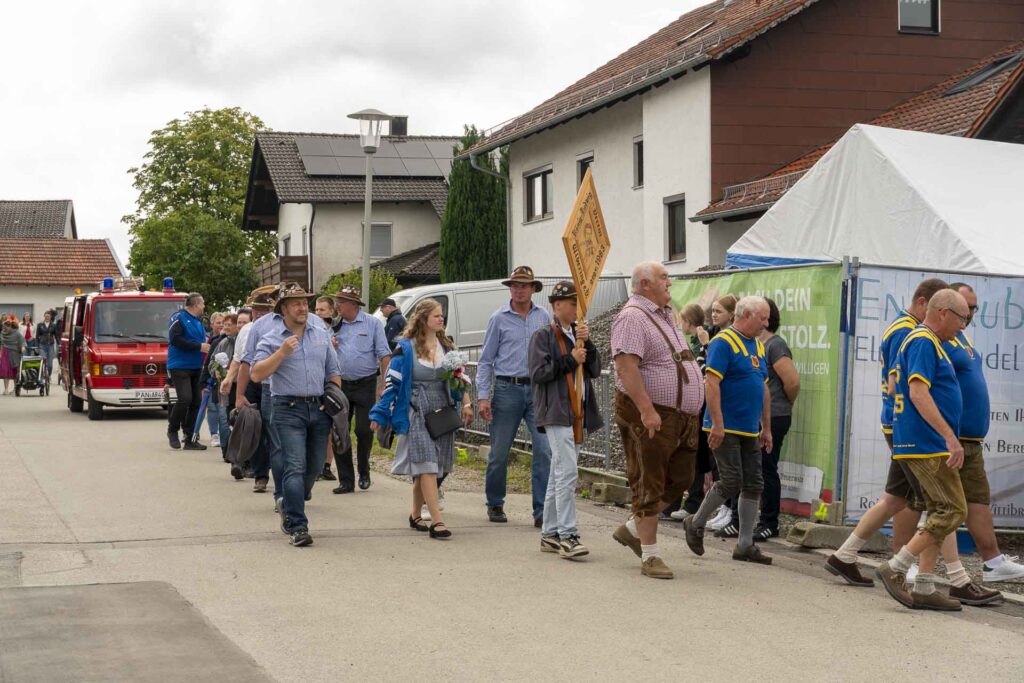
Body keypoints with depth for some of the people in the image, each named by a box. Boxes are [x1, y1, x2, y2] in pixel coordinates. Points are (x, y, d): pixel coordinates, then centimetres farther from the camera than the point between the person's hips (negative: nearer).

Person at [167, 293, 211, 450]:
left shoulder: (198, 321, 16)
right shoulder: (179, 318, -7)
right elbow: (175, 339, -18)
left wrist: (207, 346, 2)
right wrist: (199, 346, -18)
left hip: (195, 366, 8)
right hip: (179, 365, -8)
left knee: (196, 402, 4)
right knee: (185, 398, -17)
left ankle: (191, 439, 10)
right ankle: (172, 430, 5)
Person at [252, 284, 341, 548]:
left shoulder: (321, 335, 13)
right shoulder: (271, 339, -1)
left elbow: (333, 372, 19)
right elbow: (256, 374, -11)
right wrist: (282, 352, -18)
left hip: (319, 409, 5)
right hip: (289, 409, -5)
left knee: (314, 466, 11)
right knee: (294, 467, -12)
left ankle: (288, 506, 33)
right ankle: (297, 526, -13)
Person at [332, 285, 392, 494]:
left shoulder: (372, 324, -1)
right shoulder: (335, 326, 9)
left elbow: (384, 355, -4)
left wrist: (383, 386, -10)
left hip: (365, 385, -4)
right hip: (340, 385, 4)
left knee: (364, 430, -4)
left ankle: (364, 473, 19)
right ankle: (345, 480, 8)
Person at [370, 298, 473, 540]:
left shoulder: (447, 346, 10)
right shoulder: (405, 349, -6)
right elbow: (393, 382, -5)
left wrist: (466, 404, 7)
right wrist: (379, 415, -5)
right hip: (416, 415, -5)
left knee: (425, 469, 11)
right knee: (427, 466, -12)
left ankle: (416, 515, 27)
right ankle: (437, 521, -17)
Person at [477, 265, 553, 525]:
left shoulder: (543, 318, 10)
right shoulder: (499, 319, 3)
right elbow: (485, 360, 3)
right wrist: (483, 396, -4)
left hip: (538, 390, 2)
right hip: (507, 389, -1)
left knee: (544, 450, -9)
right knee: (499, 452, 4)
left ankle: (542, 511, -6)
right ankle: (495, 505, 22)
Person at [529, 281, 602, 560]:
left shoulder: (578, 334, 17)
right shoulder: (544, 336, -3)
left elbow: (595, 370, 9)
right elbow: (538, 372, -12)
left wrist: (586, 344, -5)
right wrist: (570, 360, -11)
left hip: (578, 411, 7)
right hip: (556, 412, -7)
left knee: (559, 474, 11)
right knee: (567, 471, -16)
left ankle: (550, 534, 16)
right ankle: (567, 535, -18)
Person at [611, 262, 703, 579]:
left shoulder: (664, 315, 17)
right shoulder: (632, 317, -13)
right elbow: (626, 367, -23)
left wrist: (690, 412, 24)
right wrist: (647, 410, -30)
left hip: (681, 416, 9)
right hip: (649, 415, -9)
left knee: (680, 480, 13)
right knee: (649, 486, -2)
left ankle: (632, 530, 26)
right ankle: (650, 556, 4)